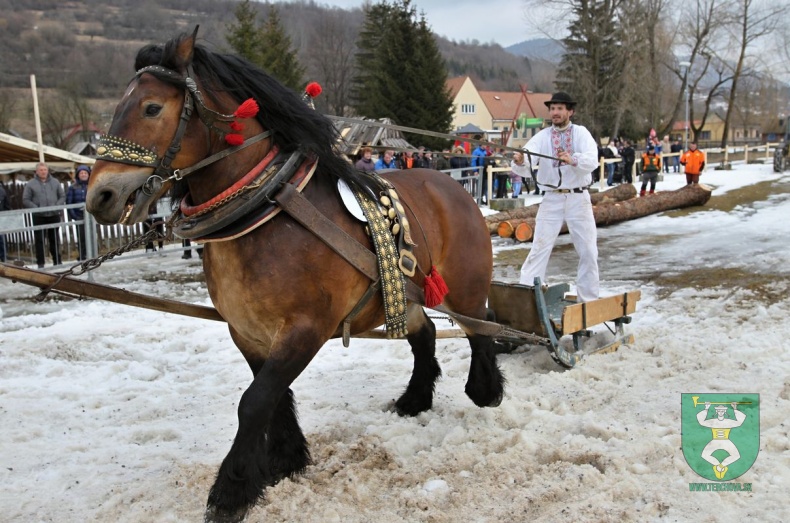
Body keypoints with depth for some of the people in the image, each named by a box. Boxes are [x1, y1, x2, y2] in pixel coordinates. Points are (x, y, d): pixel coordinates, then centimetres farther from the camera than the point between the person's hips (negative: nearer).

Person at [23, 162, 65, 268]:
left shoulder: (55, 182, 8)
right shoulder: (30, 184, 1)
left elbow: (62, 196, 10)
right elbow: (26, 200, -1)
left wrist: (57, 206, -7)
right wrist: (36, 208, -14)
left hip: (54, 215, 2)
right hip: (38, 216, -2)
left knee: (54, 239, 10)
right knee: (39, 240, 1)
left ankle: (57, 261, 17)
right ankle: (40, 263, 6)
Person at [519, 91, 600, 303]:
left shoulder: (581, 133, -2)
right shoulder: (543, 136, 0)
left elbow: (592, 160, -19)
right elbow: (527, 154, -17)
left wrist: (573, 159, -38)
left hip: (578, 198, 0)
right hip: (552, 198, 0)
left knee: (588, 251, 6)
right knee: (539, 248, -3)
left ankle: (588, 299, 21)